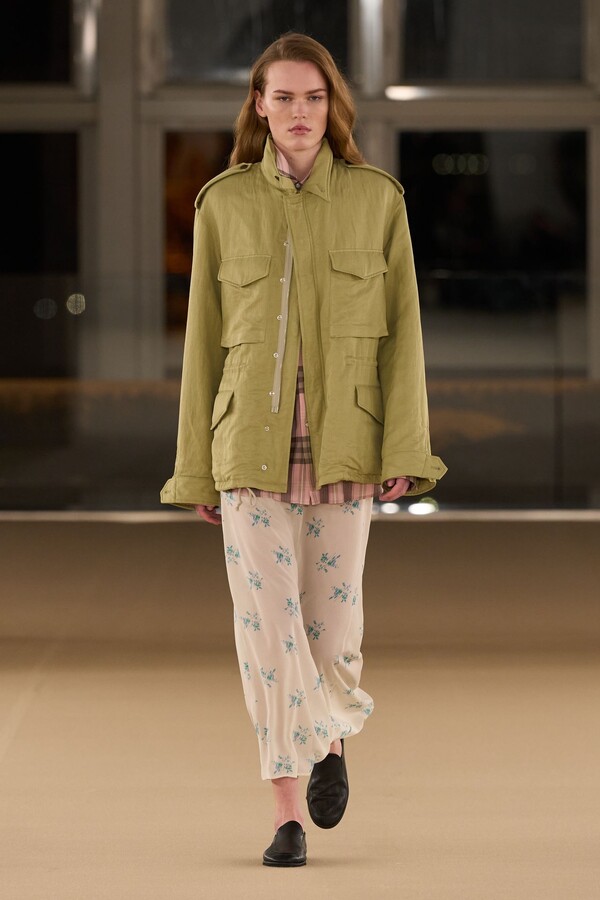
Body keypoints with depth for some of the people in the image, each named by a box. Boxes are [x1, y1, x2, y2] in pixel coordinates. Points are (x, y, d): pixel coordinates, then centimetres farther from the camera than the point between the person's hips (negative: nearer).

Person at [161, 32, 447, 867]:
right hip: (253, 439, 0)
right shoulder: (223, 204, 3)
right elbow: (205, 340, 6)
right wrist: (197, 469, 5)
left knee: (330, 618, 4)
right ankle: (289, 814, -4)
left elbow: (402, 329, 0)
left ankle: (332, 731, 38)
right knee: (265, 617, -9)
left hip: (342, 440, 0)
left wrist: (406, 451, -10)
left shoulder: (377, 199, 1)